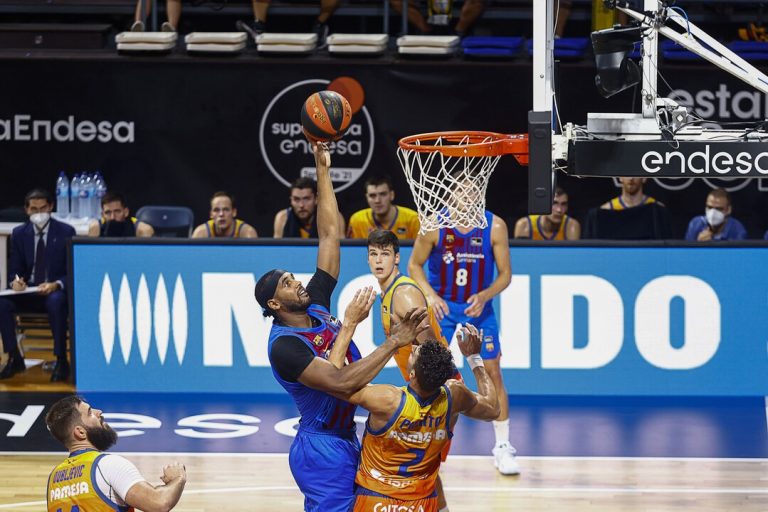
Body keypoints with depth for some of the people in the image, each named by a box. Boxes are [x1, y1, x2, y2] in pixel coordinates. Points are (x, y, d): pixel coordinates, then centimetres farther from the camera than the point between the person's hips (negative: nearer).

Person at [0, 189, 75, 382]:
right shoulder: (19, 233, 8)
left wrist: (56, 285, -23)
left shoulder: (65, 232, 0)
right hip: (28, 291, 3)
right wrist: (16, 281, -14)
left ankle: (61, 361, -29)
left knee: (56, 302, -40)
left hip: (56, 291, -3)